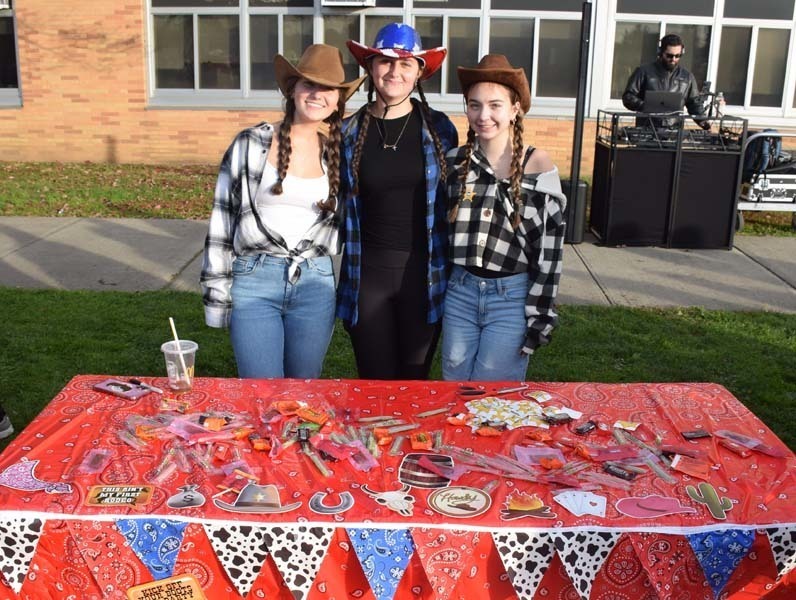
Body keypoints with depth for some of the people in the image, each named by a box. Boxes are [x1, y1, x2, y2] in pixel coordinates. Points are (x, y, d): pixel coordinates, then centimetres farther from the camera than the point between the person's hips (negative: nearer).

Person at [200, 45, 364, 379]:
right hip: (253, 280, -2)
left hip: (315, 284, 2)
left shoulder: (337, 153, 6)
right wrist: (217, 294, -1)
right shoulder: (251, 144, -1)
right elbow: (222, 219, 0)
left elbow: (346, 222, 18)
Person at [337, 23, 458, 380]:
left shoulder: (438, 129, 0)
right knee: (375, 384, 9)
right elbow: (341, 204, 11)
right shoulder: (349, 132, 1)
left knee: (414, 381, 11)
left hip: (423, 272, 0)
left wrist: (452, 270, 4)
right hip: (367, 271, 1)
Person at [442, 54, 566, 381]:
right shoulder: (455, 160, 2)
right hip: (460, 292, 4)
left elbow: (550, 247, -8)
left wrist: (539, 316, -9)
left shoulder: (538, 164, -9)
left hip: (513, 297, -3)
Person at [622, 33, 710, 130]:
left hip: (674, 129, 3)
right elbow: (628, 97, 2)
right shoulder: (644, 72, 5)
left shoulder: (687, 77, 16)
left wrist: (702, 120, 4)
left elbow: (695, 103, 21)